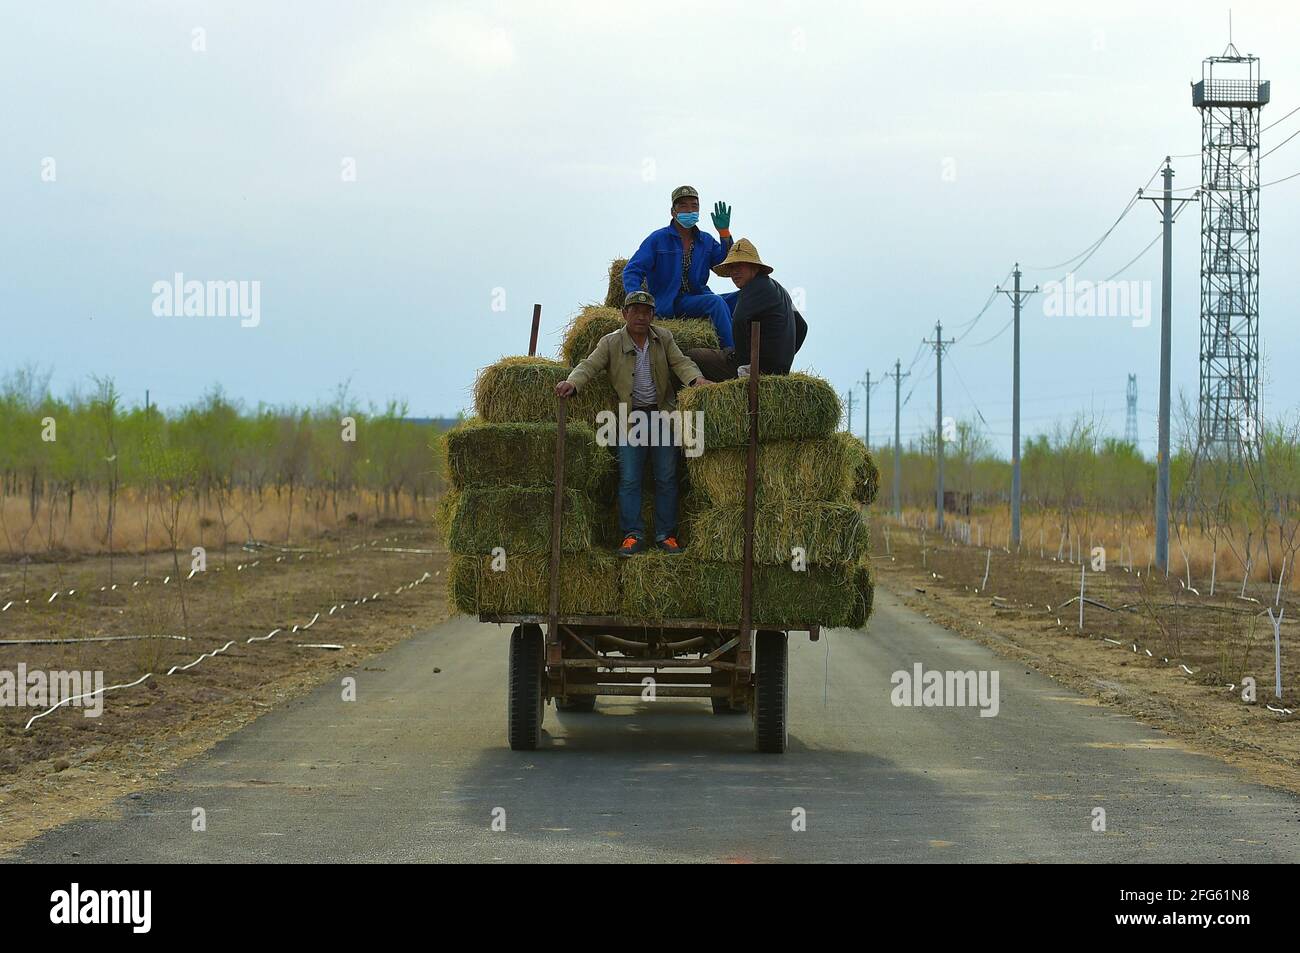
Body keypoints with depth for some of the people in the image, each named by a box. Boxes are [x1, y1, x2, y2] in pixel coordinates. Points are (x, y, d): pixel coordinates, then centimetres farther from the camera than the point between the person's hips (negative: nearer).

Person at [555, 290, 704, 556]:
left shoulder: (663, 339, 7)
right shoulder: (611, 343, -1)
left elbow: (680, 362, 0)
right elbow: (590, 365, -10)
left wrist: (695, 378, -21)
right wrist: (572, 382, -30)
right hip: (631, 417, -2)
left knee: (666, 479, 2)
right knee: (629, 480, -6)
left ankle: (666, 535, 8)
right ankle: (633, 536, -2)